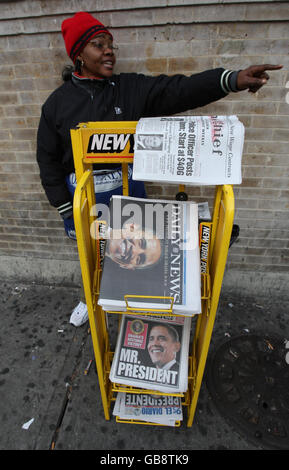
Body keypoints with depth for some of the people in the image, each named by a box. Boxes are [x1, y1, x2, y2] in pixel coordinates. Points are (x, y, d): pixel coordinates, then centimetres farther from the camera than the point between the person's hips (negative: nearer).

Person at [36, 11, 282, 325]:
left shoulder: (131, 88, -2)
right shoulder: (58, 102, -2)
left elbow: (179, 90, -14)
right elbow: (49, 160, 1)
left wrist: (233, 79, -29)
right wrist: (65, 210, -2)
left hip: (127, 190, 0)